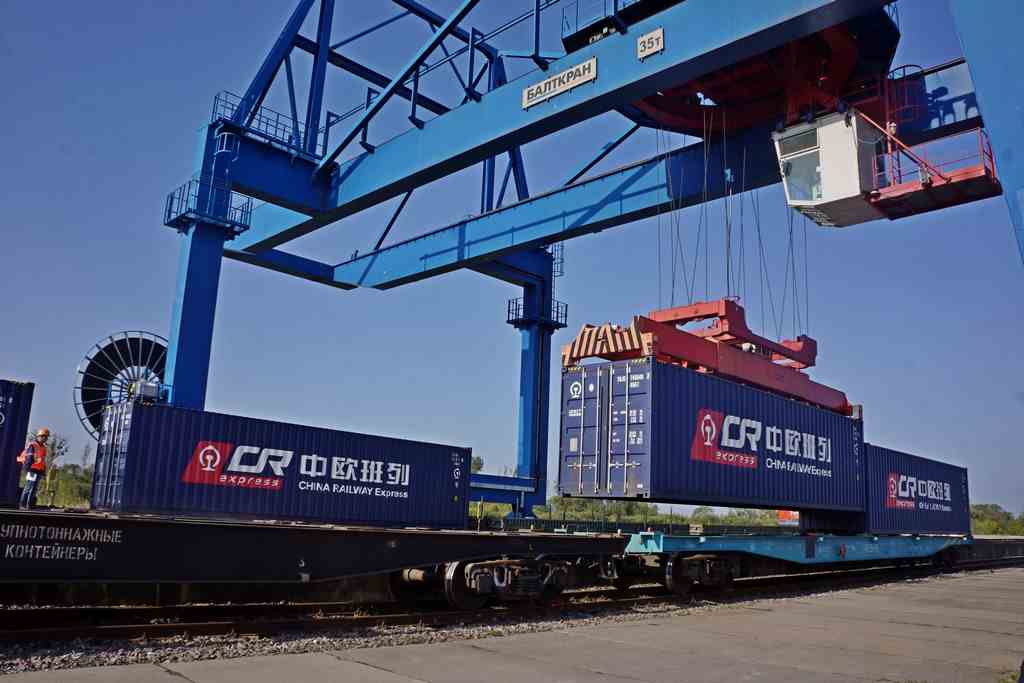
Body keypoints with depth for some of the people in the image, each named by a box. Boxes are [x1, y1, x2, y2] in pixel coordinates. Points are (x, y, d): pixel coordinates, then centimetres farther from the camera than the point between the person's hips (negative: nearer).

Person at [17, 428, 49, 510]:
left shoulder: (43, 447, 20)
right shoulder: (32, 445, -6)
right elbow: (28, 458, -12)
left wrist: (44, 471, 21)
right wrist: (26, 468, -17)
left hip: (39, 471, 8)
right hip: (33, 470, -8)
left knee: (34, 489, 7)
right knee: (28, 488, -9)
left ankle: (29, 505, 8)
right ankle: (22, 505, -7)